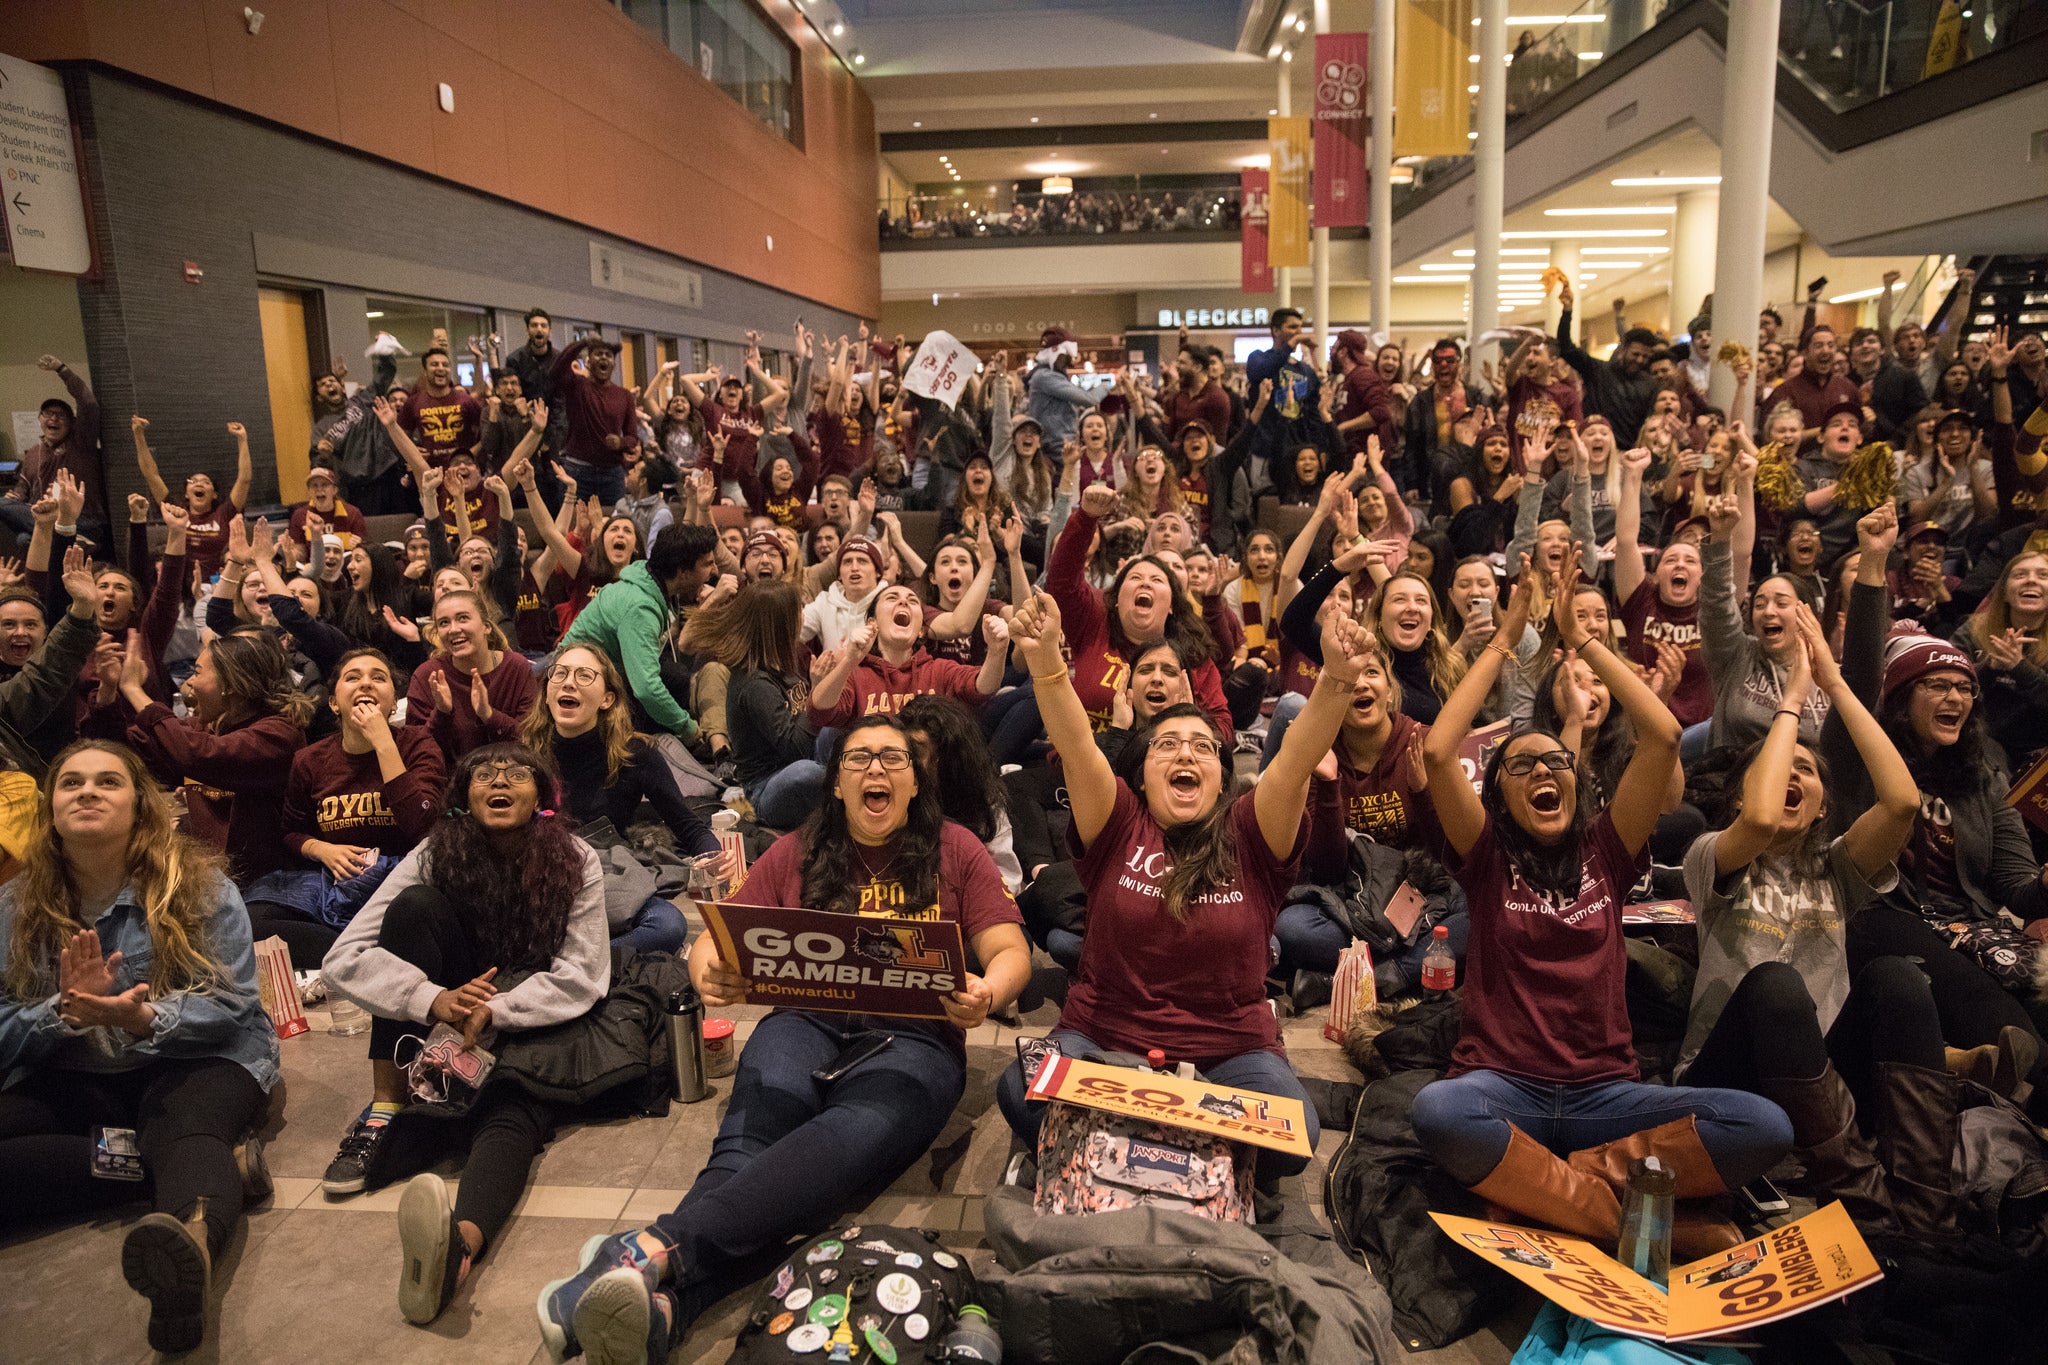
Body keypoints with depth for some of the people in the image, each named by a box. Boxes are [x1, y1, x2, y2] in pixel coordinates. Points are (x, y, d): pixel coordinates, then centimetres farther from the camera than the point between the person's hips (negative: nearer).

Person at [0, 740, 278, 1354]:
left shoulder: (199, 883, -3)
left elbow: (230, 1004, -9)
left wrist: (142, 1019, -28)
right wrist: (67, 1009, -21)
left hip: (198, 1058, -4)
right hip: (72, 1076, 4)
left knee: (183, 1128, -38)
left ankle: (191, 1243, -70)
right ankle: (208, 1169, -26)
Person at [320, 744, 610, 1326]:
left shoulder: (575, 863, -9)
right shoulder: (434, 858, -7)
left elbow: (581, 977, -15)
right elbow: (342, 962, -15)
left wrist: (491, 1012, -29)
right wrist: (433, 1000, -31)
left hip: (534, 1029, -2)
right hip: (444, 1030, 2)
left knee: (510, 1114, -36)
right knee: (416, 905, -20)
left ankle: (460, 1240, -68)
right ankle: (386, 1108, -21)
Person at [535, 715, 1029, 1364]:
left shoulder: (955, 850, 13)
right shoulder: (797, 854, 18)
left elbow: (1012, 952, 7)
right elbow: (713, 941, 14)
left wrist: (986, 993, -17)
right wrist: (710, 975, -12)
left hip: (914, 1036, -2)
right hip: (807, 1022, 2)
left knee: (849, 1135, -36)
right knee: (756, 1129, -33)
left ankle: (653, 1250, -54)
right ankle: (661, 1307, -56)